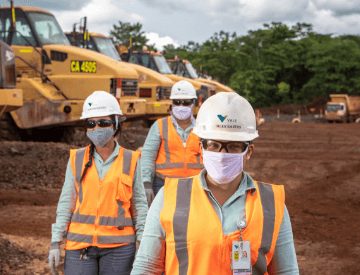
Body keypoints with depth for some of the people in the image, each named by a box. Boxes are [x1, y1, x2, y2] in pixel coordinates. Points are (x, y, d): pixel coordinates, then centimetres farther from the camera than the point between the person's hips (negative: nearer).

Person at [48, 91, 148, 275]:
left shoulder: (130, 161, 2)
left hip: (118, 246, -1)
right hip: (80, 243, 1)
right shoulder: (77, 159, 5)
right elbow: (66, 203, 7)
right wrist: (55, 243, 3)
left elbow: (139, 205, 5)